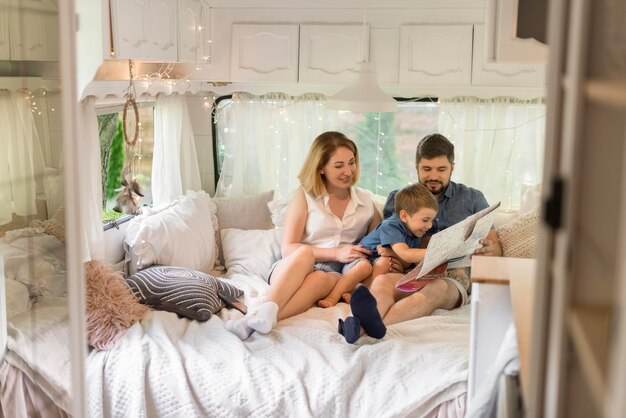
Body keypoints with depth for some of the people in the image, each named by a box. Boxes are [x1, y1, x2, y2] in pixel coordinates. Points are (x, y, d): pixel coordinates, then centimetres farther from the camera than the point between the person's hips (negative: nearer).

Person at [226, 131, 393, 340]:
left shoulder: (366, 201, 14)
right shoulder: (304, 195, 4)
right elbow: (287, 248, -2)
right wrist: (336, 253, -14)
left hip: (335, 275, 1)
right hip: (292, 270, -1)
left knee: (321, 279, -36)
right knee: (304, 252, -36)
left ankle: (254, 319, -53)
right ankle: (267, 312, -56)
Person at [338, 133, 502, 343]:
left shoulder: (472, 199, 21)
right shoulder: (397, 198, 22)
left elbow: (496, 249, 19)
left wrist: (487, 250, -7)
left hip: (453, 278, -1)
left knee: (436, 288, -39)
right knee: (382, 280, -35)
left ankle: (364, 326, -64)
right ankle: (365, 322, -69)